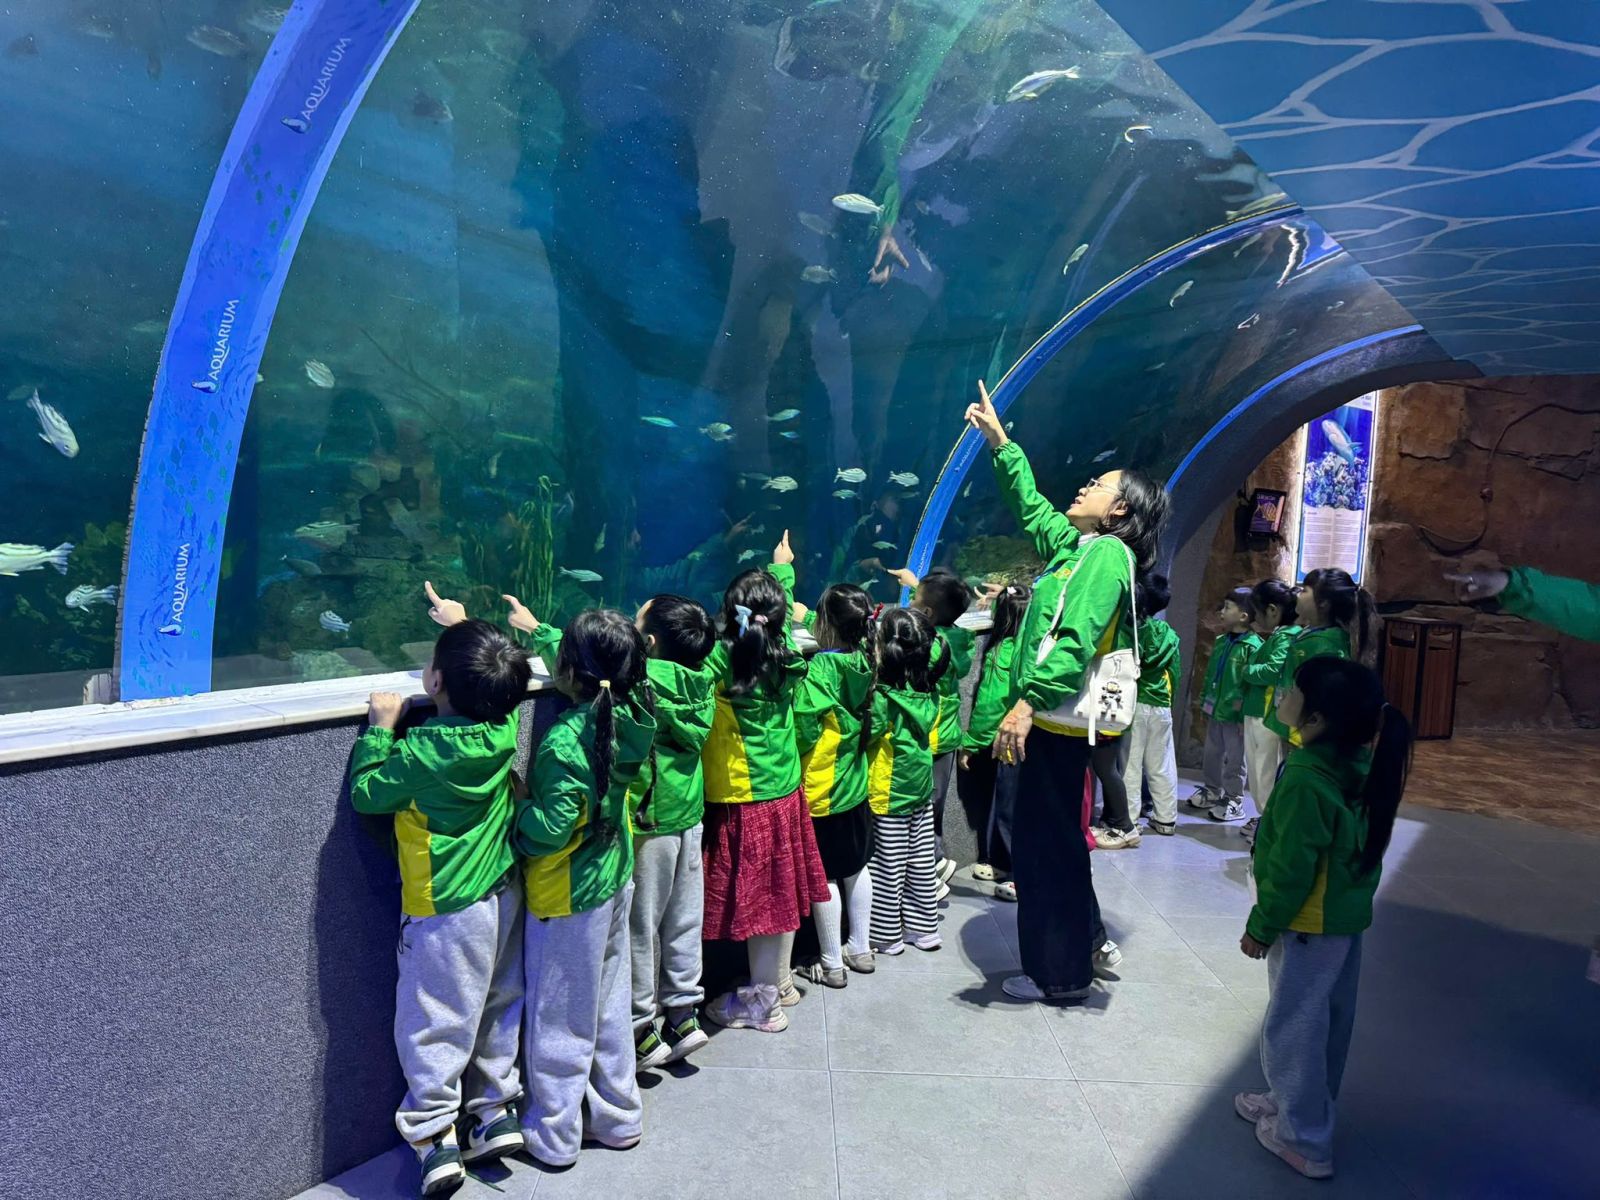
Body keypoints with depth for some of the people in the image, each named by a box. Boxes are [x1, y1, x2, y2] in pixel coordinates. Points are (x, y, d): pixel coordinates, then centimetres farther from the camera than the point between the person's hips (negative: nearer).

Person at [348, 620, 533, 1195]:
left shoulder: (421, 754, -25)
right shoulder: (504, 727, -10)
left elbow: (366, 792, -8)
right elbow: (504, 684, 13)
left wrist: (382, 726, -3)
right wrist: (463, 628, 19)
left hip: (444, 913, -6)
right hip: (503, 898, 6)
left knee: (434, 1025, 9)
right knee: (500, 1009, 19)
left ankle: (436, 1138, 17)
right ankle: (497, 1112, 30)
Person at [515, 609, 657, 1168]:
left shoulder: (566, 741, -29)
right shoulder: (630, 716, -7)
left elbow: (548, 831, -26)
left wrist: (515, 805, -10)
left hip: (567, 894, -7)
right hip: (614, 879, 7)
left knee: (559, 1017, 11)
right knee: (609, 1006, 21)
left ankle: (553, 1135, 28)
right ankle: (618, 1116, 36)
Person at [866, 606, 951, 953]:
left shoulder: (884, 697, -22)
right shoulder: (930, 693, -1)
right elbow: (930, 739, 7)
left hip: (888, 792, -7)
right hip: (921, 786, 7)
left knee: (888, 867, 5)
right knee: (921, 862, 15)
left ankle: (887, 936, 17)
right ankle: (924, 929, 27)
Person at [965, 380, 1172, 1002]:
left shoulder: (1107, 554, -12)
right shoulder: (1074, 544, 15)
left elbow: (1076, 640, -24)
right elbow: (1030, 503, 31)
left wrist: (1029, 702, -31)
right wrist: (999, 439, 32)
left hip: (1055, 720, -9)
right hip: (1048, 717, 9)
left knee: (1045, 843, 0)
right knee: (1055, 838, 19)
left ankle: (1060, 973, 13)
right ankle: (1088, 941, 34)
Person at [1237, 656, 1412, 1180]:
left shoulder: (1305, 780, -28)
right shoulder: (1360, 765, -1)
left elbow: (1290, 869, -24)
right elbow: (1358, 844, 11)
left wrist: (1260, 926, -11)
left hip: (1308, 926, -9)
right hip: (1347, 917, 9)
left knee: (1293, 1027, 6)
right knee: (1329, 1020, 21)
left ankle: (1304, 1139, 19)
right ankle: (1300, 1102, 40)